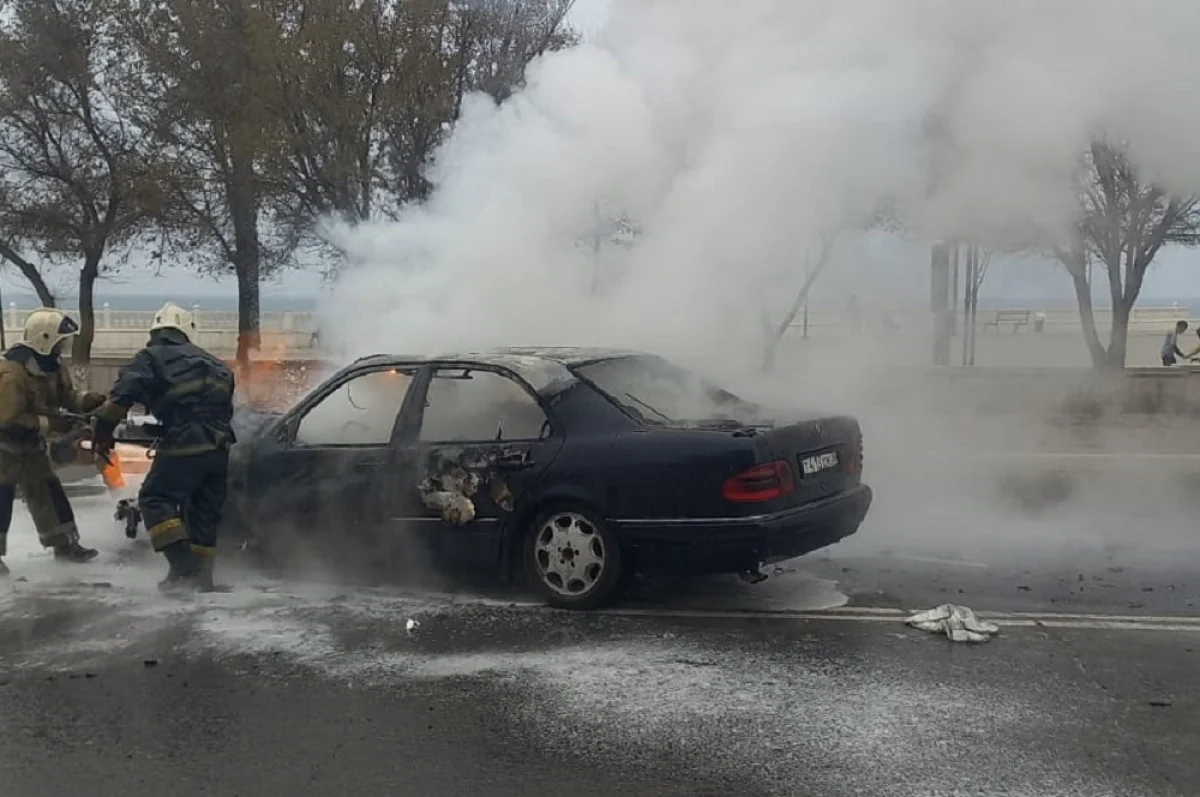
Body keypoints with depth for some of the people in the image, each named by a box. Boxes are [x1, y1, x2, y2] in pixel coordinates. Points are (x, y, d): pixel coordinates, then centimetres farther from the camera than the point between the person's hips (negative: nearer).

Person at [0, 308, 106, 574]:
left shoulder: (52, 365, -3)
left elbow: (64, 395, 7)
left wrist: (87, 400, -14)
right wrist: (51, 424, -30)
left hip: (32, 443, 8)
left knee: (48, 490, 11)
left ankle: (64, 543, 20)